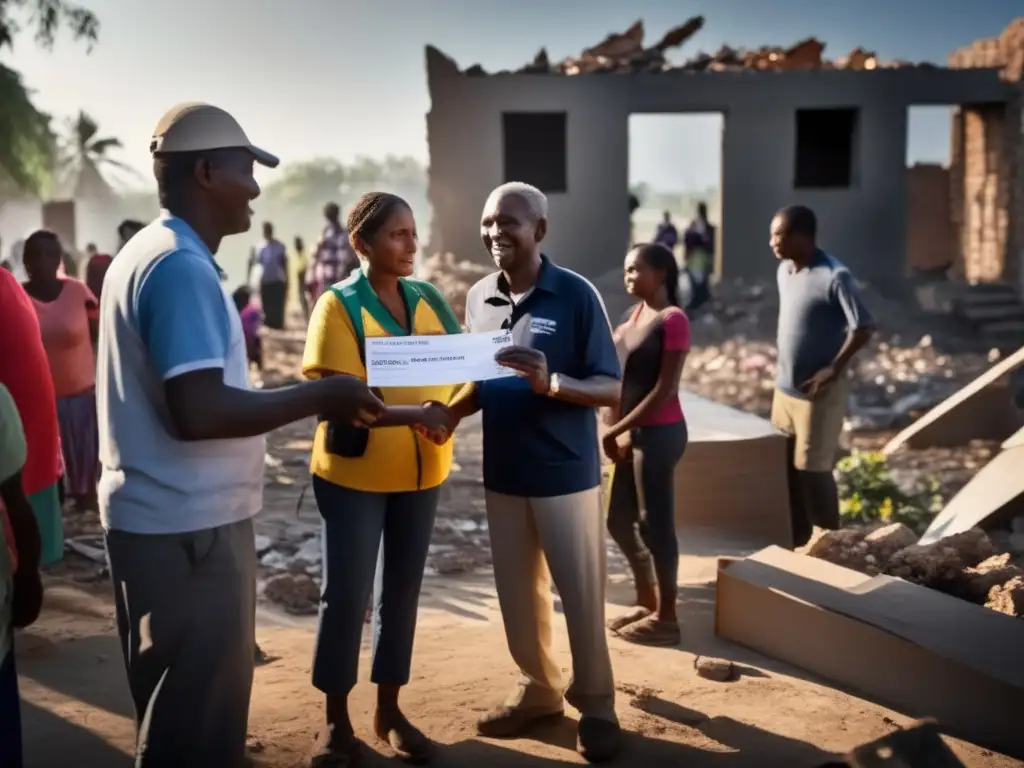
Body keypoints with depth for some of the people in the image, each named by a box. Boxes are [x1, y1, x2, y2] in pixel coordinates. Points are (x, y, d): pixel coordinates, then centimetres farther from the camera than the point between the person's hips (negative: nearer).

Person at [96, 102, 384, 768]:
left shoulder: (147, 253, 13)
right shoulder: (183, 267, -19)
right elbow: (199, 412, -28)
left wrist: (306, 398, 17)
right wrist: (320, 397, -18)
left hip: (158, 517, 10)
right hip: (189, 527, -10)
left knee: (177, 711, 21)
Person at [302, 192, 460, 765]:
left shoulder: (429, 299, 4)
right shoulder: (338, 304, -10)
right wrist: (412, 413, -30)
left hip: (420, 469, 5)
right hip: (354, 471, -5)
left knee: (402, 589, 12)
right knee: (348, 593, 1)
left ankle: (390, 710, 26)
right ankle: (338, 720, 16)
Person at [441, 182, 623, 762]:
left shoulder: (576, 295, -11)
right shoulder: (479, 297, 4)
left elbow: (611, 390, -11)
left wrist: (551, 383, -29)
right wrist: (448, 411, -7)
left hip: (566, 474, -5)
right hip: (502, 474, 5)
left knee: (581, 596, 6)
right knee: (518, 594, 15)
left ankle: (596, 705, 23)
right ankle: (539, 690, 34)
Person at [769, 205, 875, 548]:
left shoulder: (834, 276, -20)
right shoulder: (784, 270, 5)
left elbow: (863, 327, -19)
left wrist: (833, 369, -18)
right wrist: (782, 372, 12)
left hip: (817, 394, -8)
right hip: (784, 389, 8)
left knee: (813, 472, 0)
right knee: (786, 469, 14)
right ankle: (798, 544, 27)